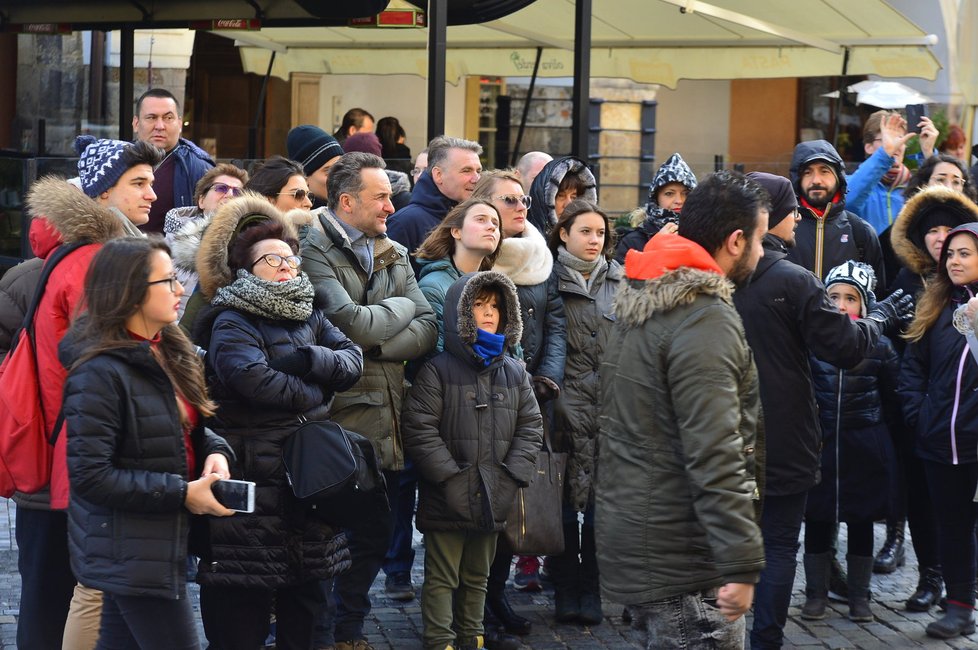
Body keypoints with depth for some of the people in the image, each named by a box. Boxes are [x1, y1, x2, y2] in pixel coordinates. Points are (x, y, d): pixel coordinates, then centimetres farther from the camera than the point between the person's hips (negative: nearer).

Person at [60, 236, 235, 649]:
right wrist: (182, 493, -22)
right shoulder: (100, 374, -20)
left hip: (160, 545, 9)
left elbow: (187, 428, 22)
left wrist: (215, 451, -2)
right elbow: (89, 476, -23)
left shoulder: (169, 353, 8)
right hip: (129, 553, -9)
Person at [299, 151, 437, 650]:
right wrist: (401, 308, -3)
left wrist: (375, 346, -12)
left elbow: (429, 328, 3)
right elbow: (350, 323, -21)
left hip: (384, 419, 7)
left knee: (375, 535, 14)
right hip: (337, 420, -7)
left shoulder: (394, 254, 13)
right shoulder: (315, 250, -10)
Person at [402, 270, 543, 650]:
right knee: (442, 577, 2)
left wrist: (513, 476, -5)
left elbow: (531, 427, 7)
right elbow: (419, 429, -13)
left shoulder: (514, 373, 8)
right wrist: (451, 476, -16)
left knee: (477, 576, 17)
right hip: (447, 500, -5)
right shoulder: (438, 371, -7)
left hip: (493, 500, 5)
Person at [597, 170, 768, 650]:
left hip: (630, 535, 10)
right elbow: (715, 458, -24)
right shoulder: (706, 322, -18)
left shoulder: (638, 305, 13)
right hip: (681, 557, -10)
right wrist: (742, 565, -23)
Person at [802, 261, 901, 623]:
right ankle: (816, 593, 20)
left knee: (861, 521, 9)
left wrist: (886, 440, 7)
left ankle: (859, 595, 21)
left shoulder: (879, 346, -2)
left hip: (865, 450, 0)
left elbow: (892, 399, 7)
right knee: (817, 520, 6)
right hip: (819, 444, 0)